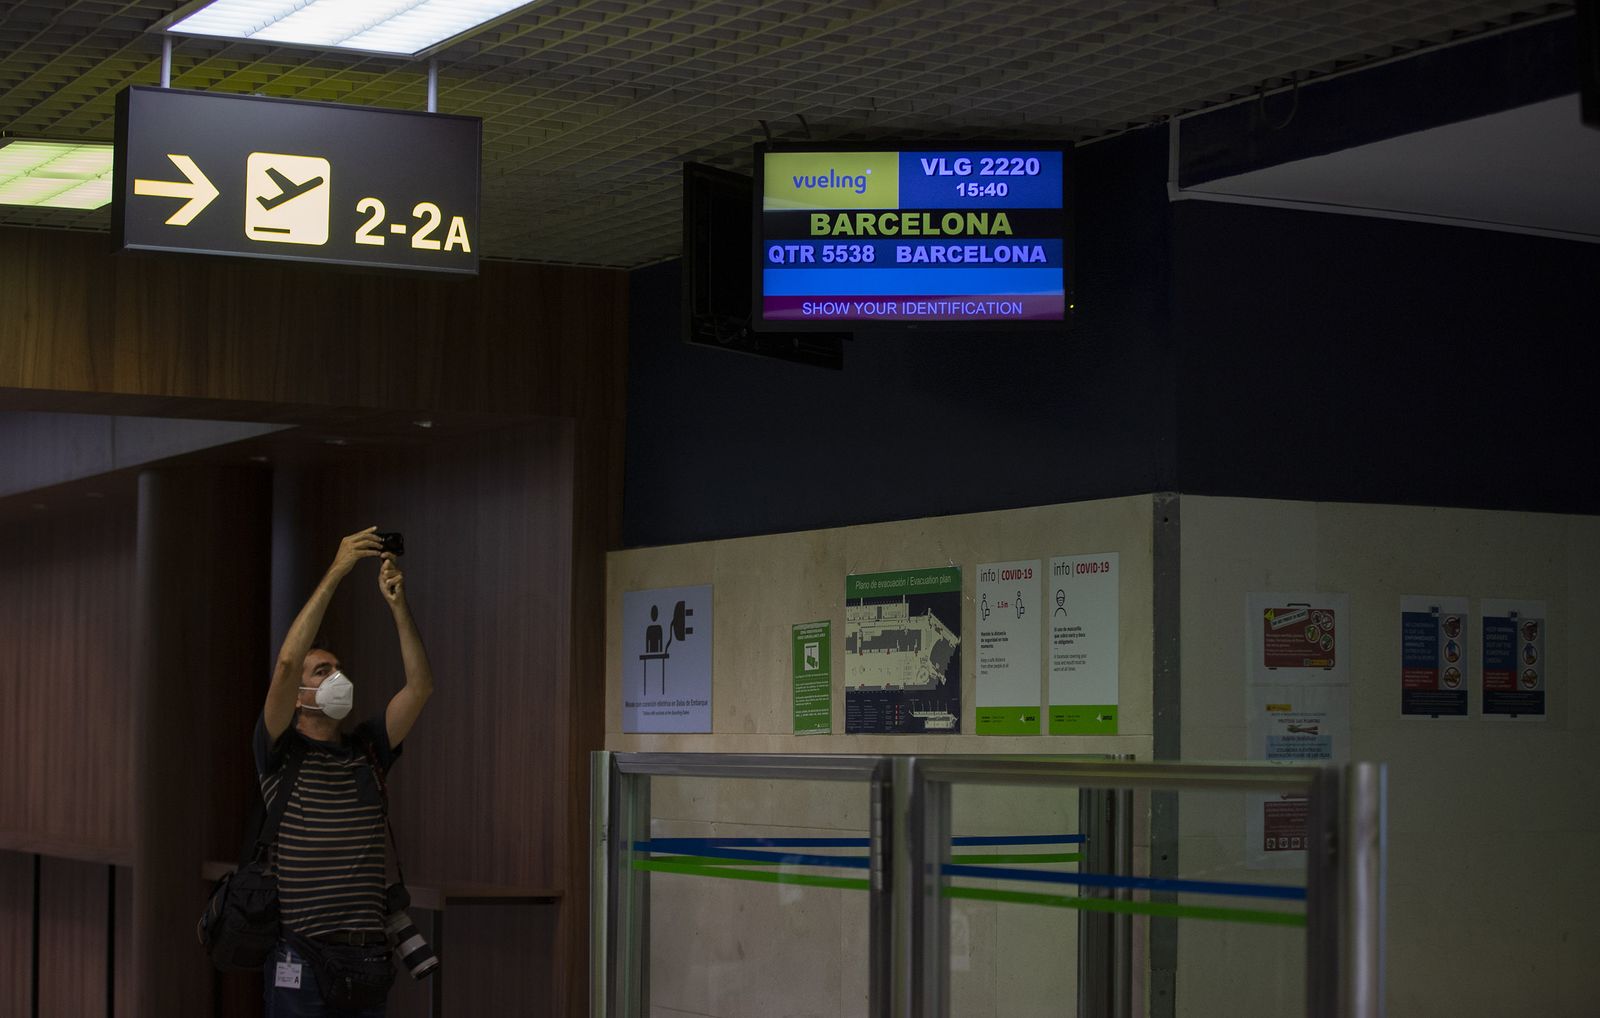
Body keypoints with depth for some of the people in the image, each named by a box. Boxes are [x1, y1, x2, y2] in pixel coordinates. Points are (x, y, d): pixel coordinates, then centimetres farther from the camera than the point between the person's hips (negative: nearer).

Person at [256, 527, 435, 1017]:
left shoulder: (366, 750, 14)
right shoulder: (281, 752, 0)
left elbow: (420, 686, 3)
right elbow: (287, 663, -14)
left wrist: (397, 603, -6)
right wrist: (336, 573, -15)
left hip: (366, 954, 5)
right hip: (300, 955, -5)